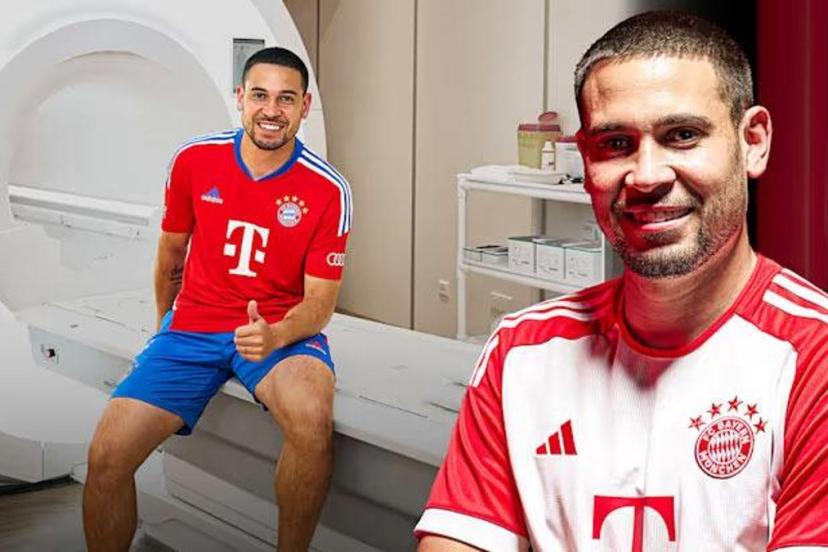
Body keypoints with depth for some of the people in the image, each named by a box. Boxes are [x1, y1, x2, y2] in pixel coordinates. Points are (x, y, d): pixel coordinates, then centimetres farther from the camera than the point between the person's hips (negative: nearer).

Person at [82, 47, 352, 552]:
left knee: (312, 420, -36)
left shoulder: (328, 189, -8)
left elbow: (320, 301, -5)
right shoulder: (194, 160, -1)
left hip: (282, 329, -2)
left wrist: (275, 335, -26)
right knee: (107, 454, -16)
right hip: (192, 326, 3)